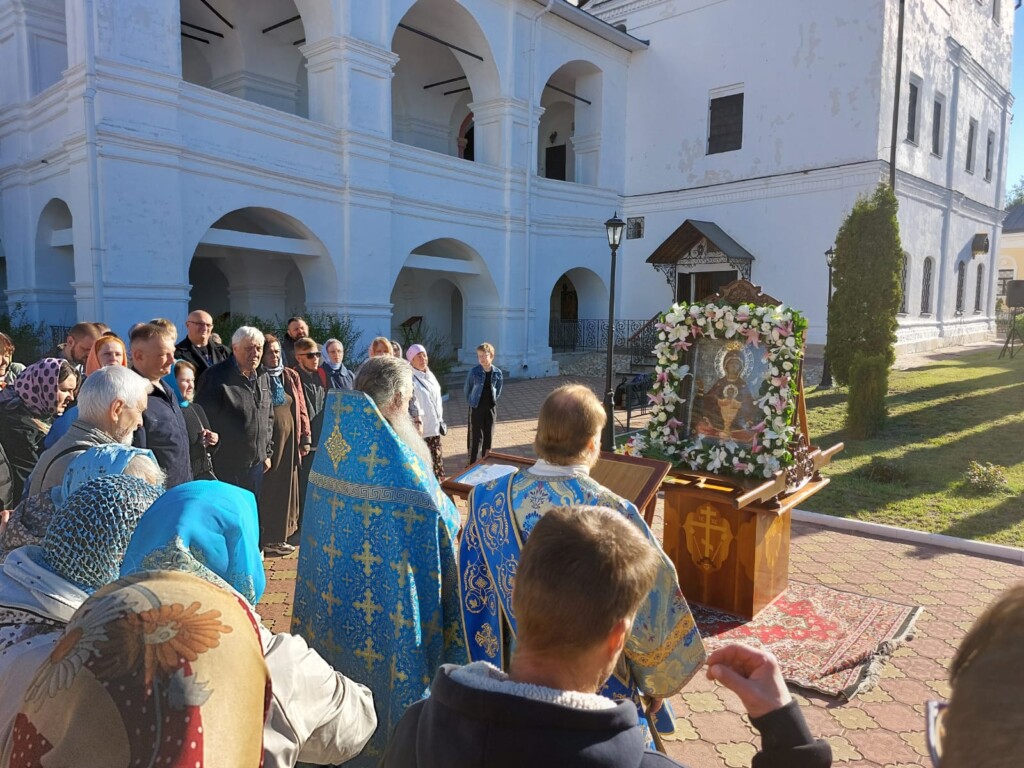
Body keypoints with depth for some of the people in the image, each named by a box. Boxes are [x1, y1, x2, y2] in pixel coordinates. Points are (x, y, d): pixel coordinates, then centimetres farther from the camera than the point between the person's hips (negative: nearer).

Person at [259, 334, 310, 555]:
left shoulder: (291, 377, 9)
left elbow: (301, 408, 10)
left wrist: (305, 437, 5)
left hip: (289, 439, 4)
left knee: (286, 486, 9)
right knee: (266, 488, 1)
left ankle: (279, 536, 20)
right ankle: (265, 538, 11)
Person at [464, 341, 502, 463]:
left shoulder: (497, 372, -5)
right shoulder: (474, 371, -12)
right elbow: (466, 389, 1)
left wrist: (492, 400, 10)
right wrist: (472, 402, 9)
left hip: (491, 407, 3)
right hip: (476, 408, -3)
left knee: (488, 435, 12)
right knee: (475, 436, -2)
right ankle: (472, 464, 6)